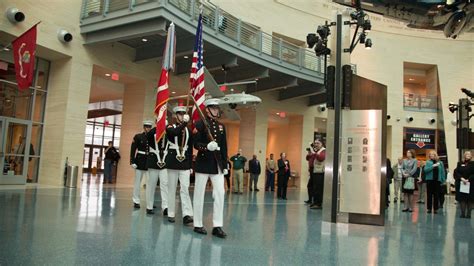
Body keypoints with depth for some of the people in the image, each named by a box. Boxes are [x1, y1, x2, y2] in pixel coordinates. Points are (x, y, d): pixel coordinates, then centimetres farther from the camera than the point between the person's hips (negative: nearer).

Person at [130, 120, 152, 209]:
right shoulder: (138, 137, 0)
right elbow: (133, 150, -3)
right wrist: (132, 161, -11)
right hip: (140, 161, -2)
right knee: (137, 182, 4)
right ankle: (136, 201, 11)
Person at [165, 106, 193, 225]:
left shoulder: (188, 130, 11)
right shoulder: (170, 127, 2)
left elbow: (190, 149, 12)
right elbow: (175, 132, -25)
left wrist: (191, 164, 8)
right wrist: (184, 123, -38)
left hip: (185, 162, 2)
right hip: (173, 161, -2)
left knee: (185, 188, -6)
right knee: (172, 188, 5)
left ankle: (187, 215, -12)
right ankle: (171, 214, 13)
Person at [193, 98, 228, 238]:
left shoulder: (221, 126, 13)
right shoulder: (200, 124, -4)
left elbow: (224, 147, 12)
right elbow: (196, 144, -9)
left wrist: (225, 165, 8)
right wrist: (207, 146, -27)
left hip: (217, 164, 5)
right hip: (203, 162, -5)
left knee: (220, 193, -1)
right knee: (199, 194, 4)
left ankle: (217, 226, 4)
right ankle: (198, 225, 15)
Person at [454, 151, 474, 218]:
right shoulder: (460, 164, 8)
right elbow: (456, 172, 0)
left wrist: (468, 179, -16)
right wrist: (461, 178, -15)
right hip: (461, 184, 1)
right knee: (462, 199, 2)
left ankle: (468, 214, 8)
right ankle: (463, 213, 7)